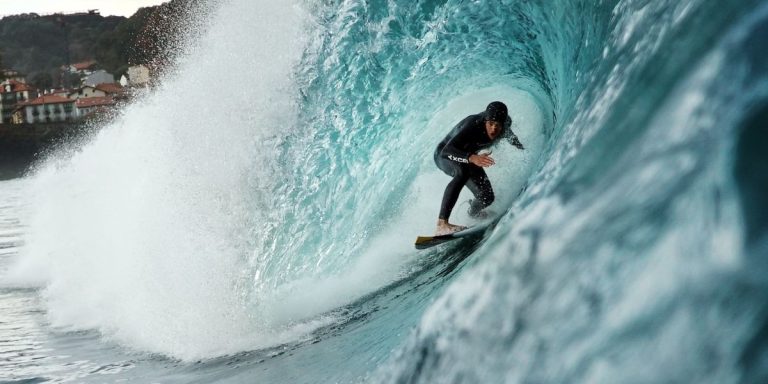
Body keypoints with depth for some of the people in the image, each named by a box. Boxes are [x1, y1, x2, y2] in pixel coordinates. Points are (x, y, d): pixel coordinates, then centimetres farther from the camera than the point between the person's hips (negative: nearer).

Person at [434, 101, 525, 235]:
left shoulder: (504, 123, -20)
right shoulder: (472, 125, -39)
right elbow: (447, 151, -48)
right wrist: (472, 158, -62)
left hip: (469, 158, 6)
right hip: (444, 155, -6)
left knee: (487, 198, -4)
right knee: (463, 171, -40)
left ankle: (473, 212, 38)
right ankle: (441, 224, -48)